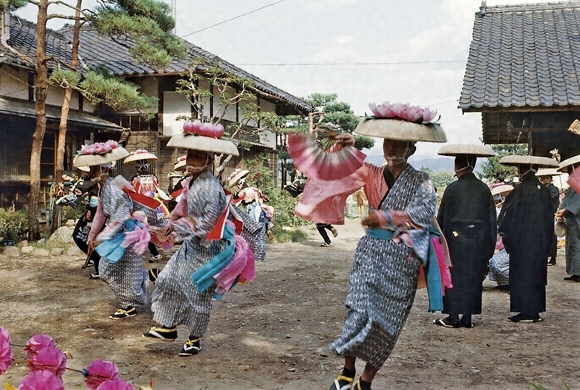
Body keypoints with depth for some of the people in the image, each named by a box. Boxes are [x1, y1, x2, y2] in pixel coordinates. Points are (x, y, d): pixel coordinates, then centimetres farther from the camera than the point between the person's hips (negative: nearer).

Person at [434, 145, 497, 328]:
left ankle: (453, 316, 3)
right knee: (473, 277, 9)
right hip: (478, 240, 4)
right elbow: (492, 218, 7)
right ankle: (467, 317, 12)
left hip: (456, 238, -4)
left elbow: (442, 217, -5)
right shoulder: (483, 189, 3)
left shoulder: (453, 188, -8)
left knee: (454, 276, 3)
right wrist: (489, 244, 13)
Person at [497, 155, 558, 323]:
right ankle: (535, 312, 17)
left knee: (522, 275, 1)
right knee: (536, 275, 12)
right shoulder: (544, 190, 5)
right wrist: (546, 241, 16)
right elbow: (549, 217, 10)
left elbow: (510, 215, -12)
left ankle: (526, 312, 2)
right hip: (540, 242, 6)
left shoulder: (520, 190, -14)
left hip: (522, 241, -6)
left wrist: (504, 231, 2)